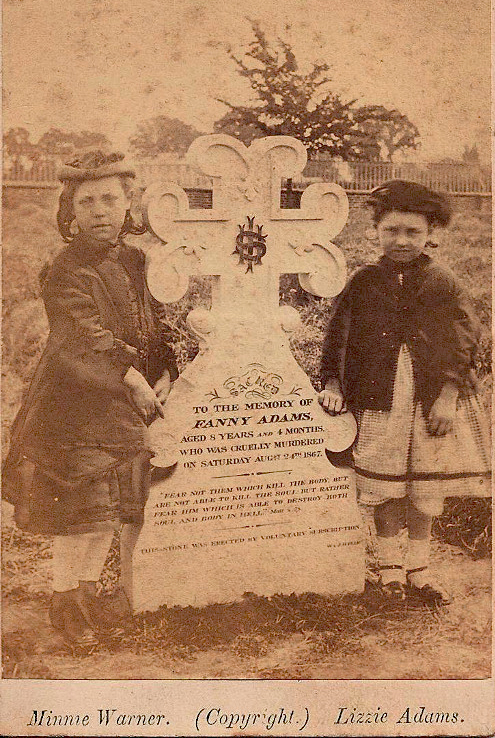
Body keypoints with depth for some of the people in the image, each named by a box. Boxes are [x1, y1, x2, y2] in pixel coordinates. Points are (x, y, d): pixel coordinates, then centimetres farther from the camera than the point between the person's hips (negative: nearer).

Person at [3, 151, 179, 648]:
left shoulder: (138, 263, 8)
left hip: (129, 407, 6)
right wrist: (133, 377, -34)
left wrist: (165, 374, -2)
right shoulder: (65, 273, -12)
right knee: (84, 510, -5)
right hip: (75, 409, -6)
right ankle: (65, 601, 16)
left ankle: (88, 590, 29)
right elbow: (87, 336, -24)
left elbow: (160, 328, 14)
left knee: (120, 505, 11)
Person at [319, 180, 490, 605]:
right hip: (380, 399, 0)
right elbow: (339, 340, 7)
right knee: (385, 487, 4)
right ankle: (390, 566, 21)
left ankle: (419, 570, 22)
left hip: (431, 400, 0)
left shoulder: (443, 285, 3)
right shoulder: (364, 284, 5)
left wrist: (448, 397, -8)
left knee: (425, 489, 7)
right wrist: (333, 383, -5)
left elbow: (465, 344, 0)